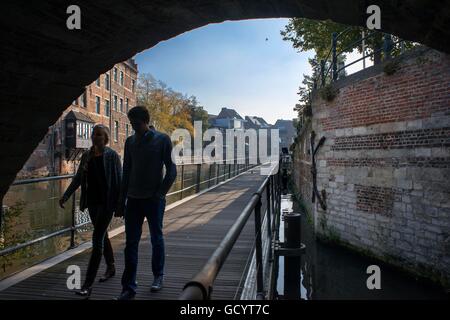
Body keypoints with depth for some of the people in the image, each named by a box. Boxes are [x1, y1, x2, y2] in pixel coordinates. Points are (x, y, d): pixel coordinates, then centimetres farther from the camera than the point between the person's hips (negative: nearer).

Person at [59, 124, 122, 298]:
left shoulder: (112, 155, -8)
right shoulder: (87, 155, 7)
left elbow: (119, 180, -8)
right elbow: (78, 178, 12)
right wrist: (66, 196, 3)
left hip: (106, 202, -6)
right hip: (92, 202, 6)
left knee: (97, 239, -8)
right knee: (102, 236, 19)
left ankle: (88, 285, -5)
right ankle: (111, 268, 38)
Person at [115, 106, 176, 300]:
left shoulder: (162, 139, -4)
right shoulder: (130, 141, 7)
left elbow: (171, 170, -5)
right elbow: (126, 173, 11)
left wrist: (160, 193, -12)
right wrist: (122, 202, 9)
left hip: (154, 199, -3)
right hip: (133, 200, 3)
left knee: (156, 239, 12)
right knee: (131, 244, 3)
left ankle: (158, 276, 31)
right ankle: (129, 287, 11)